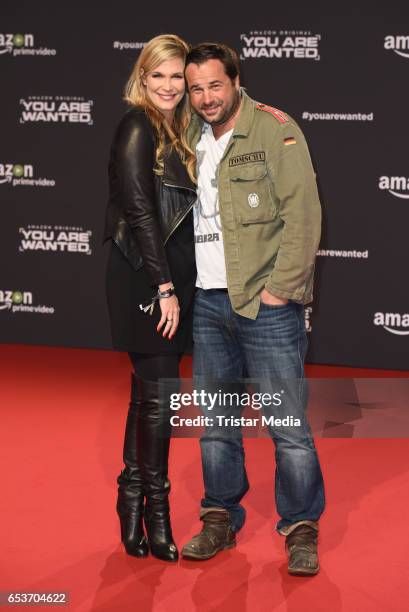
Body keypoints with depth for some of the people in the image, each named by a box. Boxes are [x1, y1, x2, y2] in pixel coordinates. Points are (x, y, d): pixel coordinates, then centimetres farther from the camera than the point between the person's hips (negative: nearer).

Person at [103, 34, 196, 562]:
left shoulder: (174, 133, 16)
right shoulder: (137, 128, -9)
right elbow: (139, 211, -16)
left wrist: (175, 286, 9)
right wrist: (164, 287, -17)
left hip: (167, 279, 9)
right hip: (146, 280, -9)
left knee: (147, 394, 12)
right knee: (159, 394, -5)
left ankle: (132, 504, 20)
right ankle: (156, 512, 7)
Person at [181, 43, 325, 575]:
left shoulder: (275, 131, -7)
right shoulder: (191, 138, 12)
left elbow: (303, 213, -12)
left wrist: (281, 288, -15)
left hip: (266, 302, -6)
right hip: (208, 302, 6)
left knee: (288, 423, -2)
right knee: (216, 422, 13)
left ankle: (301, 530, 11)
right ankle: (220, 520, 26)